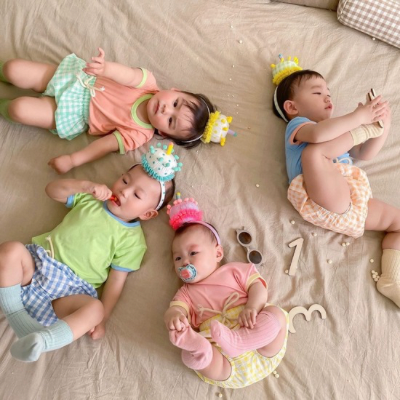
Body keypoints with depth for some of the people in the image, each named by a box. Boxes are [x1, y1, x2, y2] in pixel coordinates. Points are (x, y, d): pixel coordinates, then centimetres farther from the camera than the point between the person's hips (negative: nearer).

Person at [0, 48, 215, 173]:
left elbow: (106, 145, -19)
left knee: (19, 109, -17)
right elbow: (130, 76, -32)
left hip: (72, 114, -2)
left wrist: (72, 160, -27)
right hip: (75, 76, 3)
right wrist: (106, 67, -56)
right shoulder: (149, 84, -17)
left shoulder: (138, 134, -19)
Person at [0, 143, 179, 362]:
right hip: (38, 262, 4)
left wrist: (101, 319, -12)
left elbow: (116, 280, -3)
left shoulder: (132, 239, -1)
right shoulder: (91, 199, 12)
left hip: (71, 287, -3)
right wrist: (85, 185, -9)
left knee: (94, 309, -32)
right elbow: (52, 190, 8)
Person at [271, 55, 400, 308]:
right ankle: (365, 130, -10)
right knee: (314, 151, -33)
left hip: (356, 200, 8)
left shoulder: (335, 129, 36)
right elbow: (317, 135, -18)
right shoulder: (297, 125, 9)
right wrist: (359, 117, -12)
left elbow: (365, 154, 28)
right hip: (326, 200, -8)